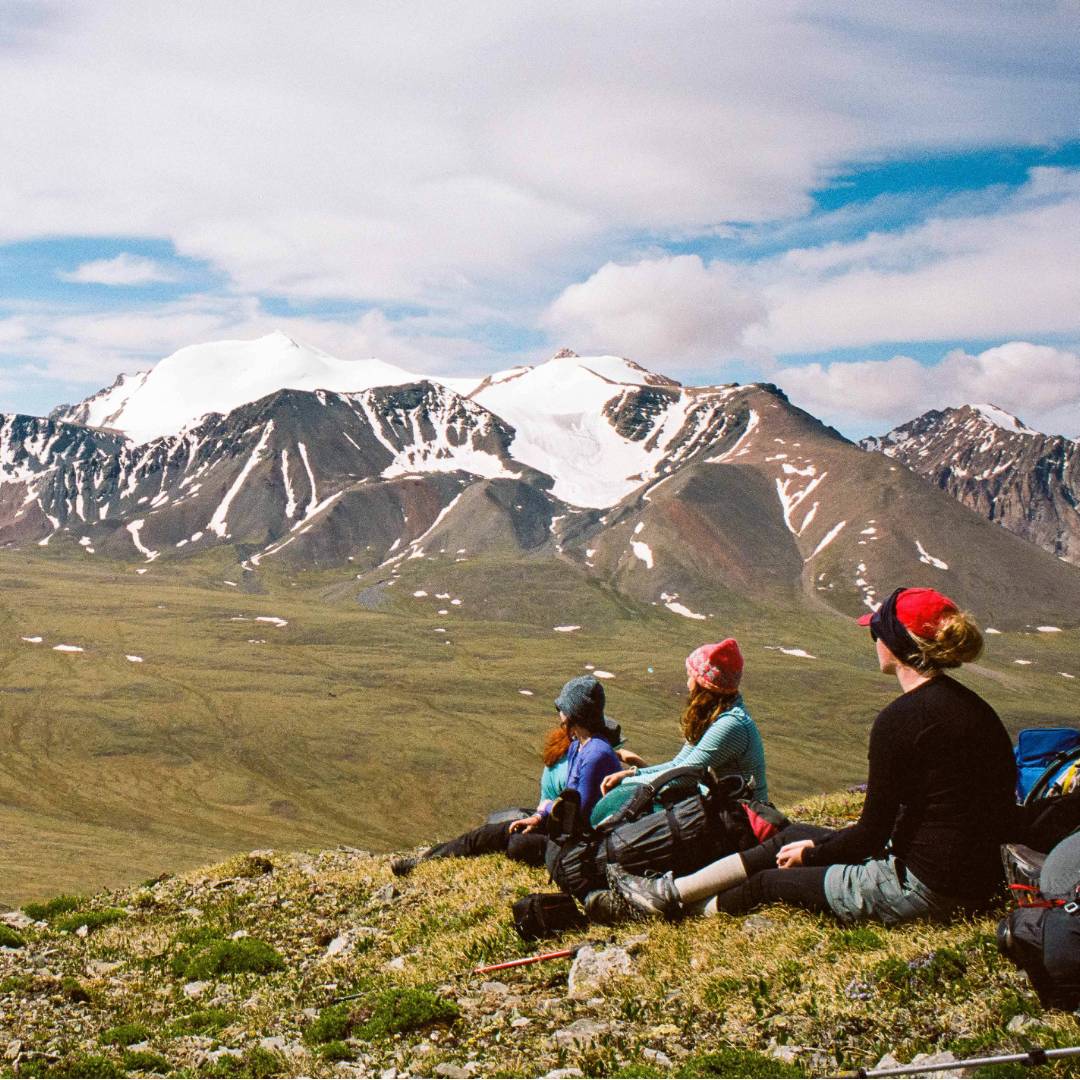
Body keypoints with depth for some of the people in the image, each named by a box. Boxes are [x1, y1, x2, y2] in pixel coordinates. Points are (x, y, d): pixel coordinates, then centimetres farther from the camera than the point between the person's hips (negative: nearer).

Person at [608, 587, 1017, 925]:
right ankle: (670, 891, 28)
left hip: (924, 888, -9)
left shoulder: (901, 719, -22)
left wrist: (813, 853, 4)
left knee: (769, 881, 11)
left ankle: (676, 902, 36)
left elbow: (872, 833, -17)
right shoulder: (973, 707, 7)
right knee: (794, 836, 18)